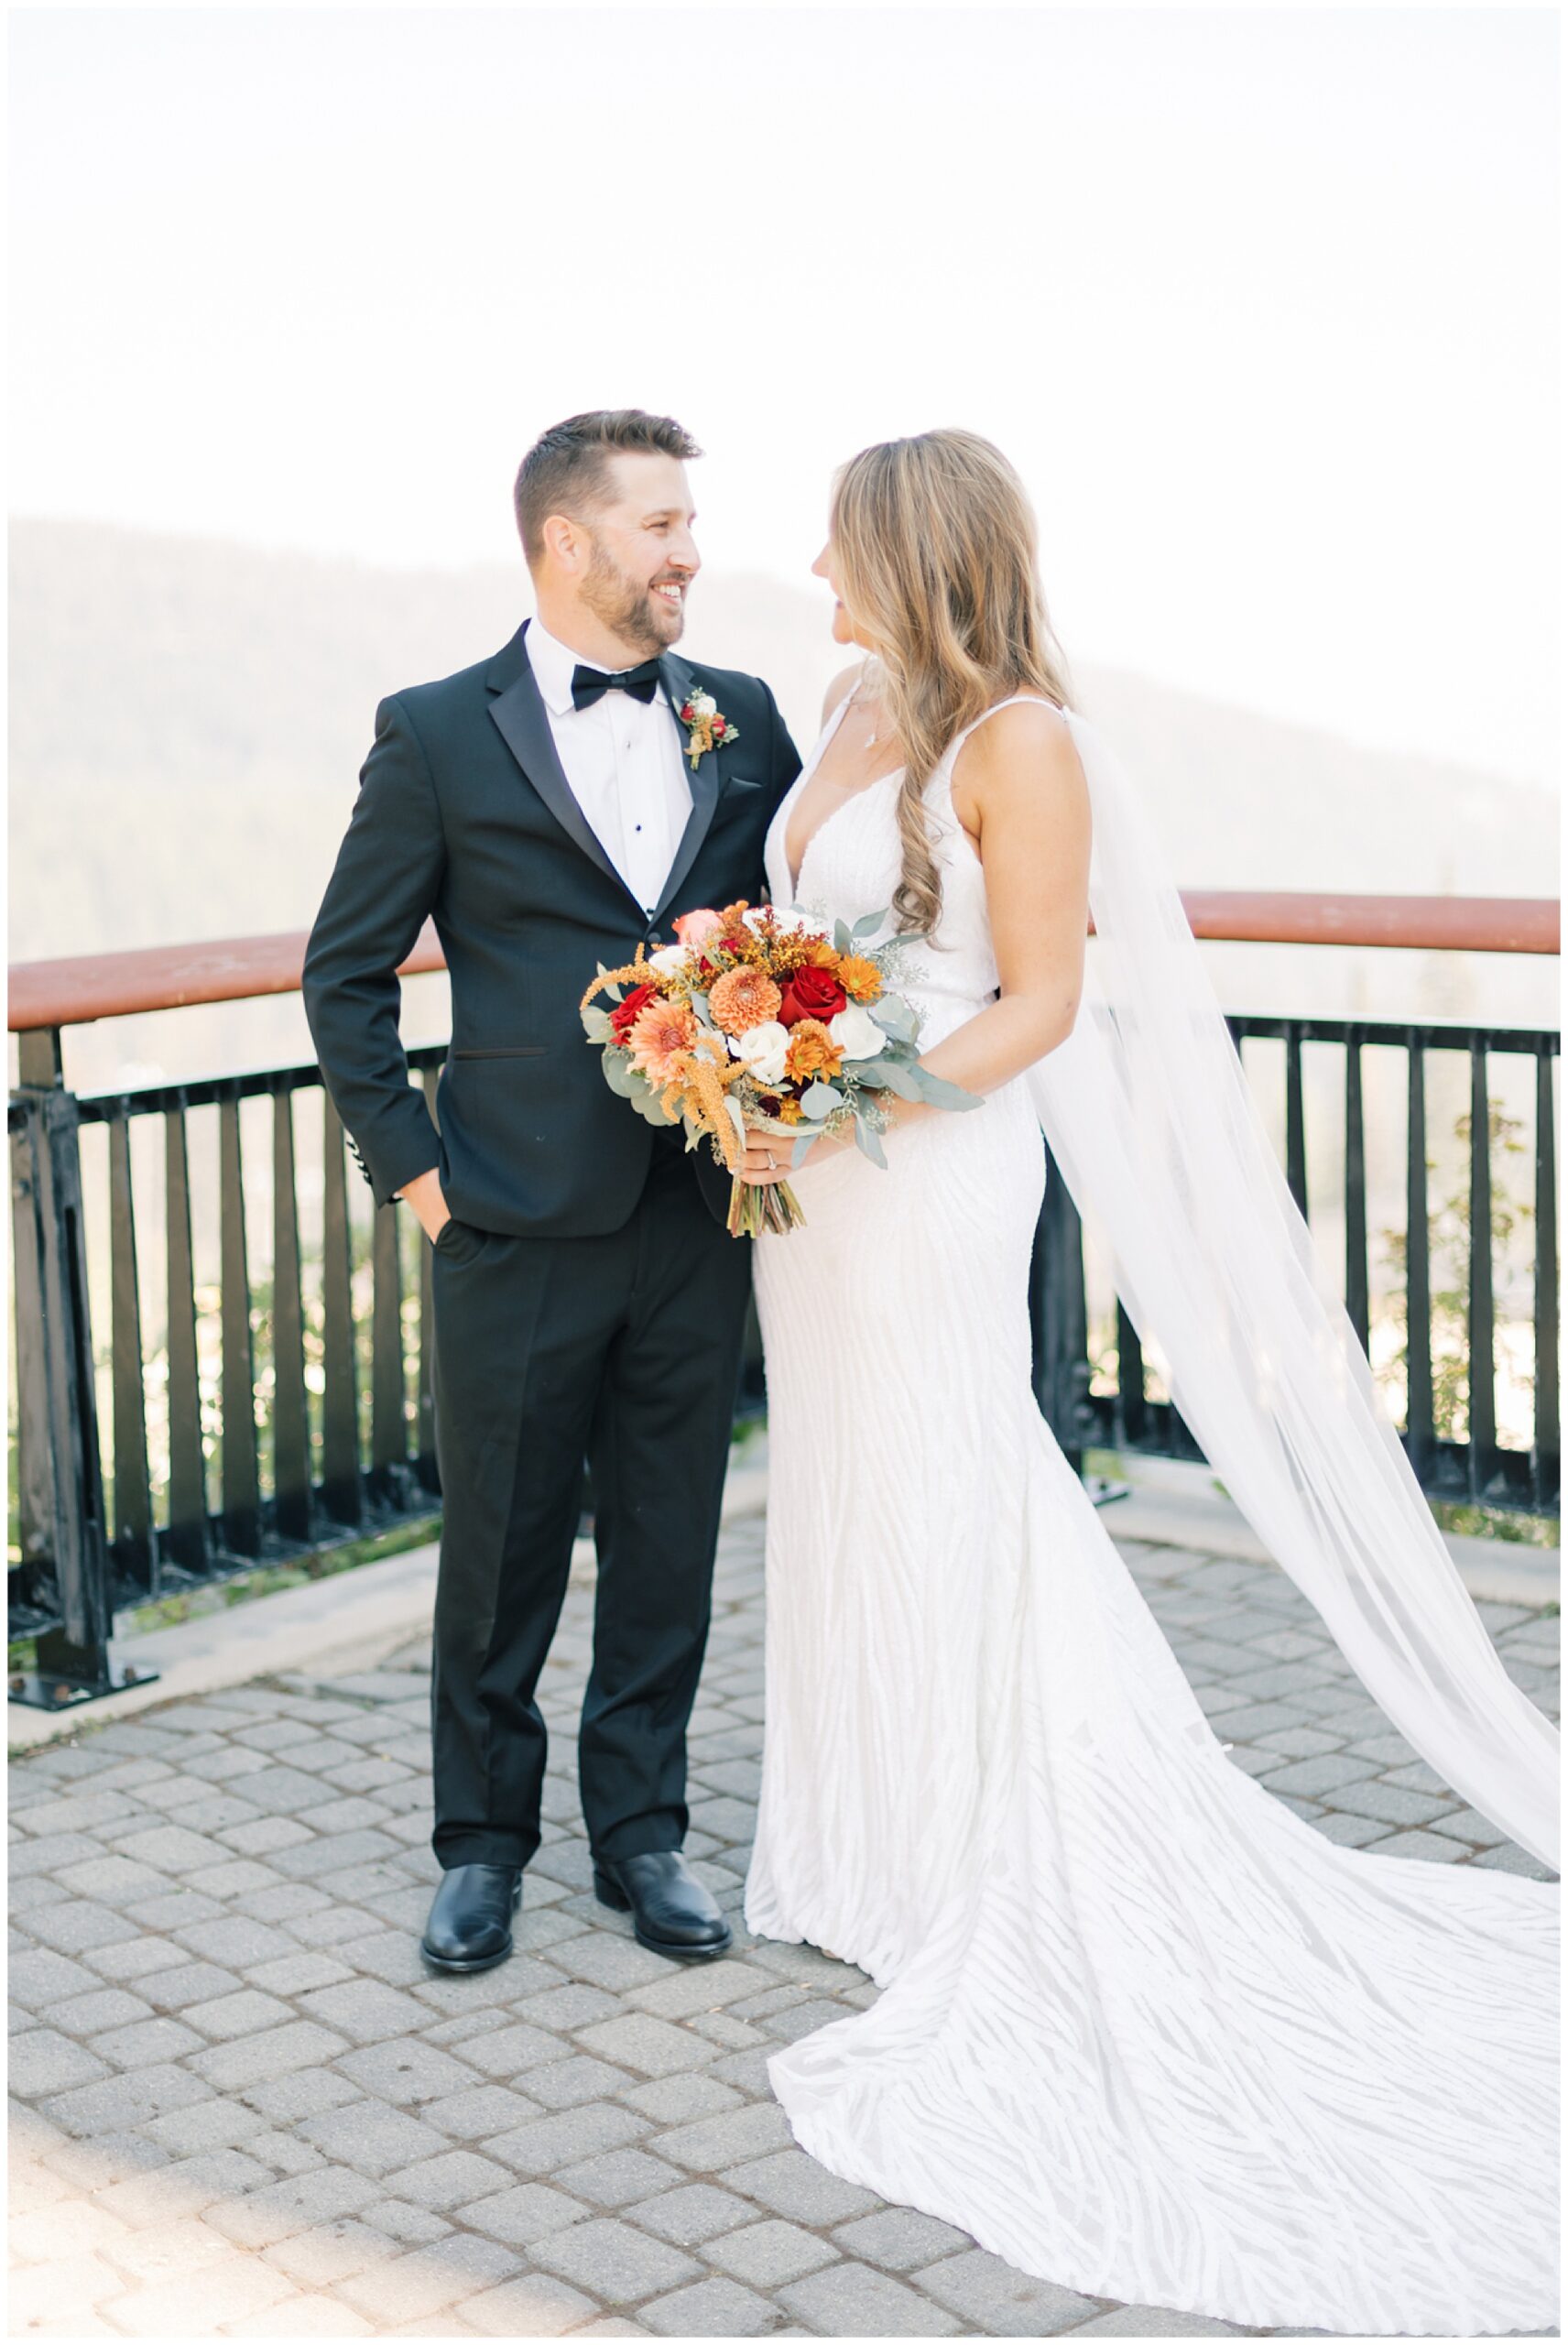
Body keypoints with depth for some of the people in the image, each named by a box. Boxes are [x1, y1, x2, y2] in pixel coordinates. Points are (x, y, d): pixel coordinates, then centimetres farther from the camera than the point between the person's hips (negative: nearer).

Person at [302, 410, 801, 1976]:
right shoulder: (439, 735, -3)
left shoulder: (744, 722, 7)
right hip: (517, 1226, -3)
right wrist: (406, 1164, -3)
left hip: (701, 1218, 3)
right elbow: (344, 973, 2)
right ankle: (483, 1842, 25)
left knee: (669, 1550, 11)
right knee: (500, 1552, 9)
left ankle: (641, 1830, 27)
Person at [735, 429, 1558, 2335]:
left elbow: (1040, 1002, -15)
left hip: (930, 1180, -8)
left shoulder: (1019, 741, -14)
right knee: (848, 1509, 15)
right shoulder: (854, 710, 9)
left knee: (939, 1516, 1)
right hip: (811, 1178, 8)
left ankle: (1000, 1893, 16)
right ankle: (885, 1847, 31)